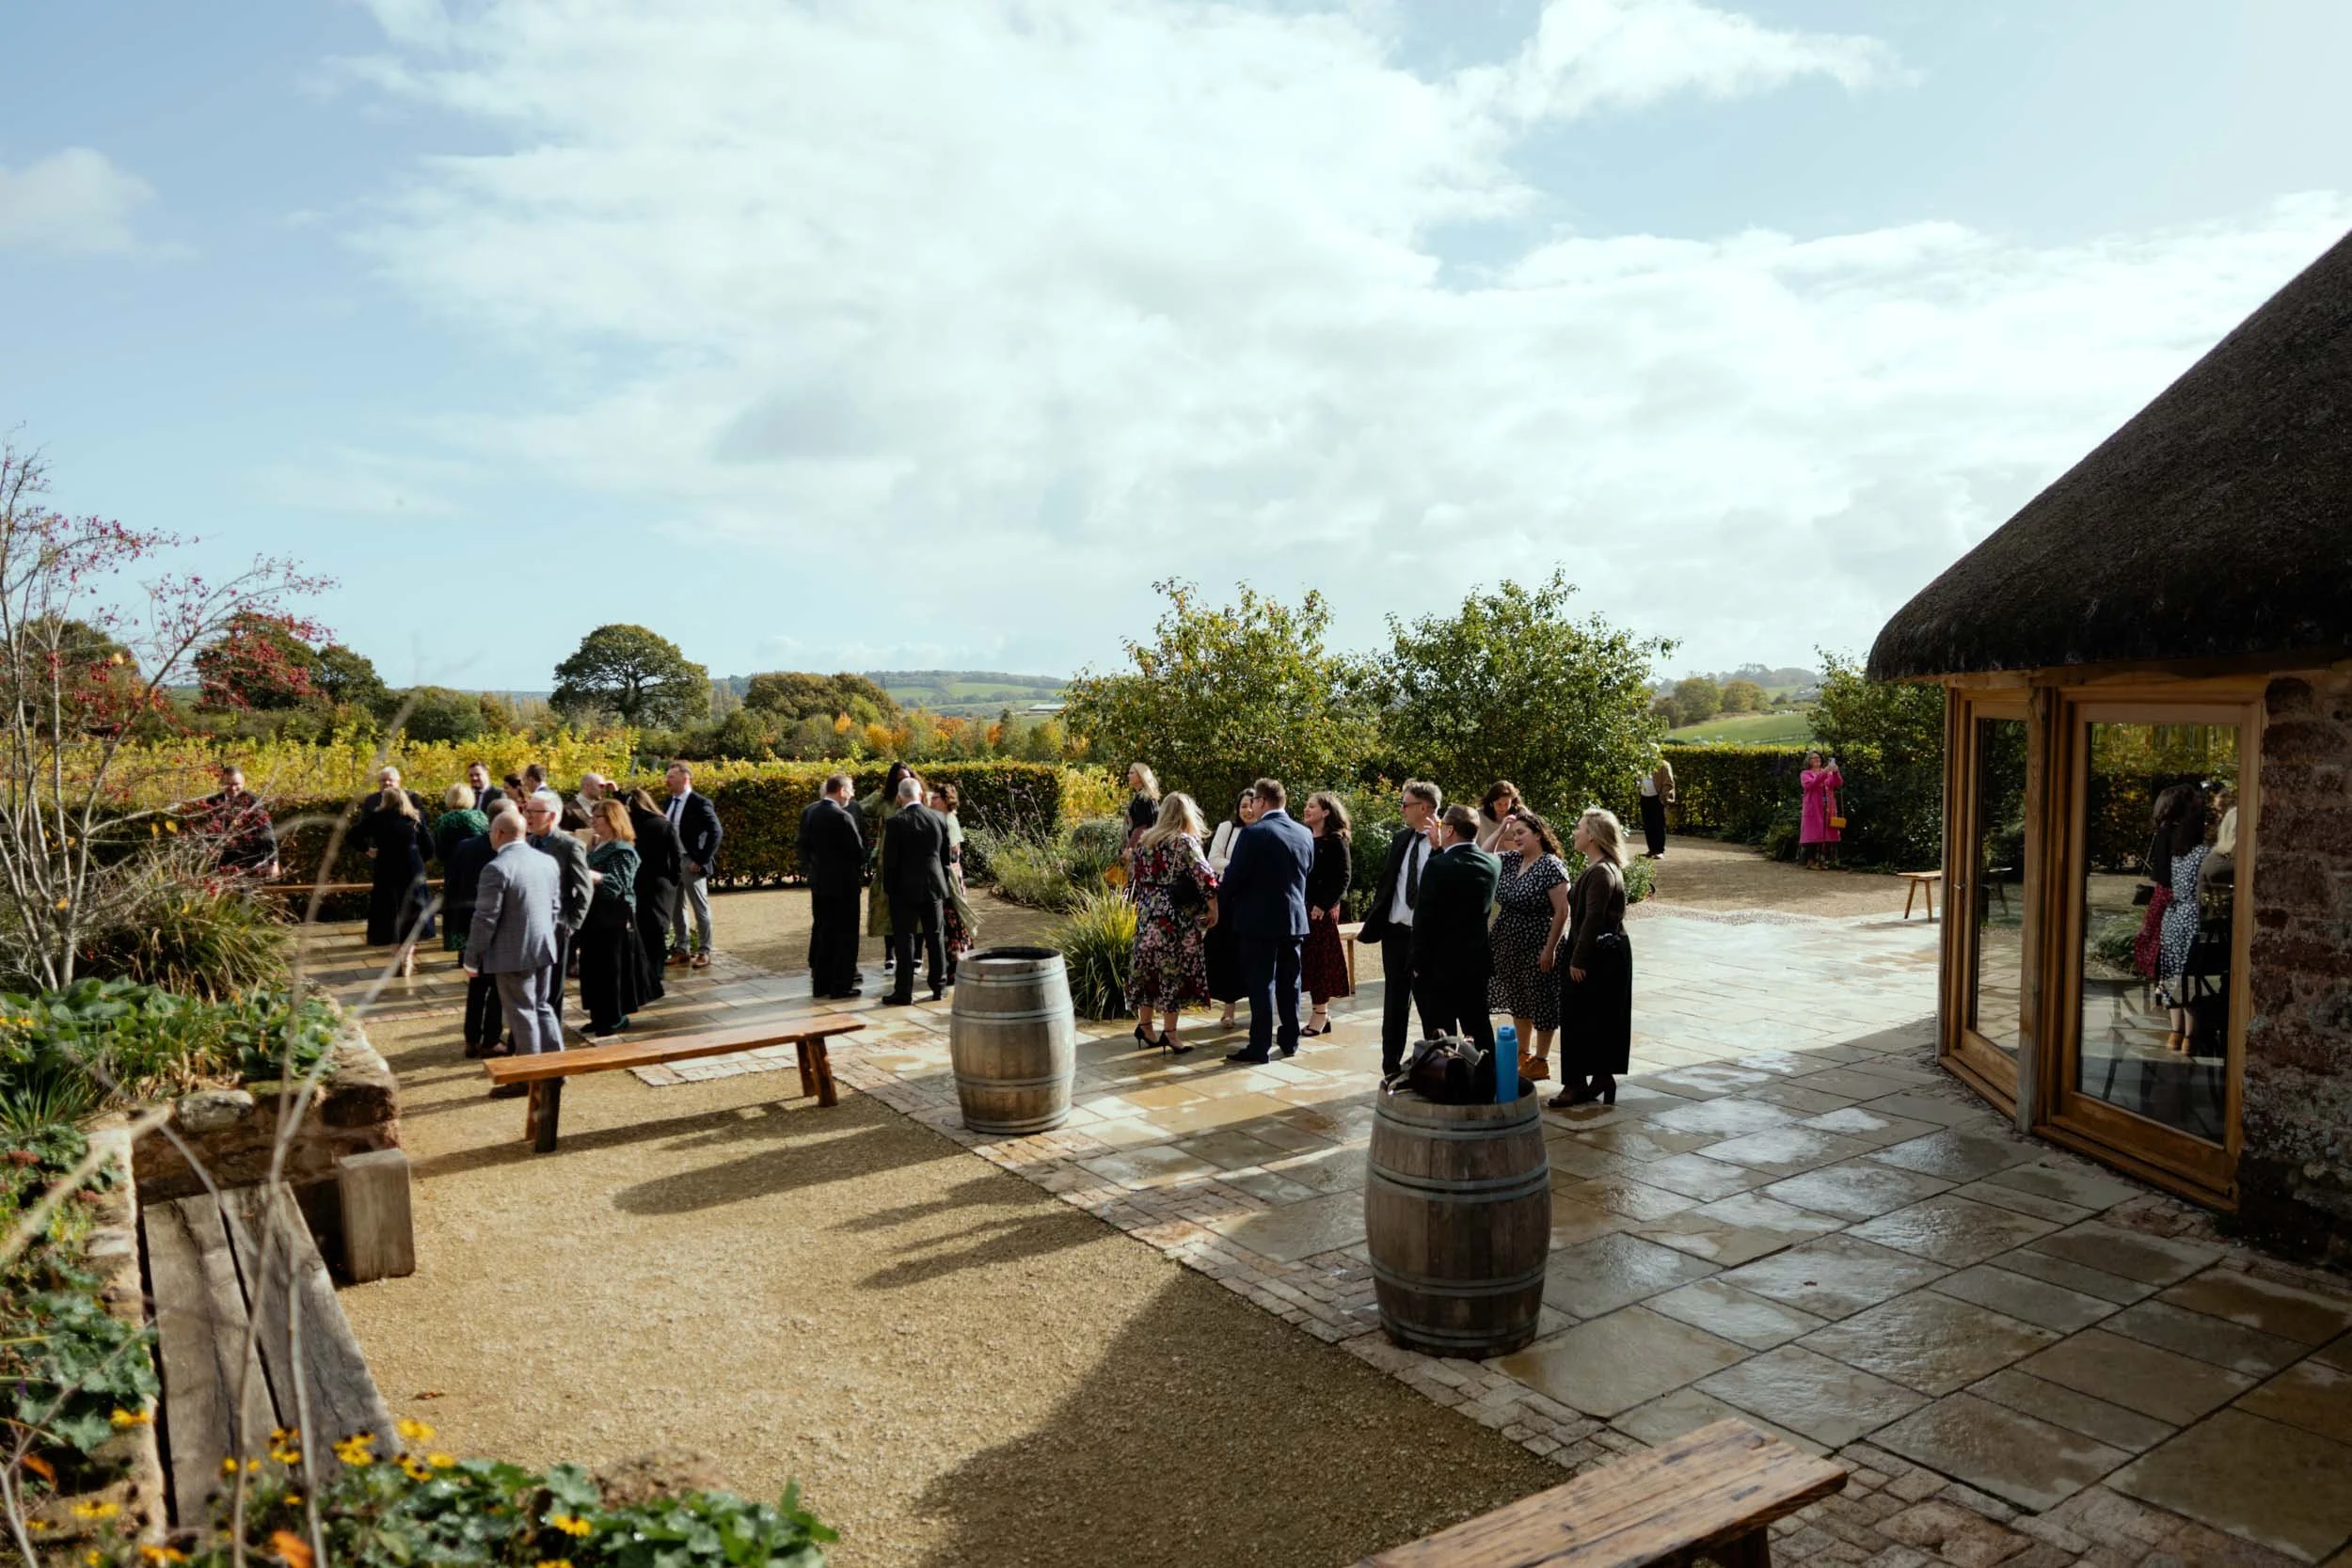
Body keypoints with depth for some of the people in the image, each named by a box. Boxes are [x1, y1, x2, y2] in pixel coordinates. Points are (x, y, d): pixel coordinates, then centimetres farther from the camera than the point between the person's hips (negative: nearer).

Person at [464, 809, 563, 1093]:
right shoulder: (548, 862, 5)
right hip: (544, 949, 7)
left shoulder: (497, 868, -18)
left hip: (513, 954, -7)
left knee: (522, 1014, 2)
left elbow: (485, 918, -17)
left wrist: (471, 959, -8)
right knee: (542, 1007, 19)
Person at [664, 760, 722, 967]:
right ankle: (681, 949, 24)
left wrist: (701, 860, -18)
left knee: (700, 909, 2)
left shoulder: (700, 803, -14)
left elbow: (715, 833, -18)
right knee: (676, 908, 13)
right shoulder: (670, 801, 8)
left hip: (691, 863, -7)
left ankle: (704, 952, 9)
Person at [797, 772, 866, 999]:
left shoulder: (809, 811, 3)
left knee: (821, 931, 14)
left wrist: (810, 868, 17)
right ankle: (841, 986, 7)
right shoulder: (843, 817, -20)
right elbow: (858, 850, -15)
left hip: (818, 881, 7)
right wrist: (860, 873, 3)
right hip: (844, 883, -7)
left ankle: (820, 984, 20)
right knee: (845, 935, 3)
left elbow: (803, 844, 9)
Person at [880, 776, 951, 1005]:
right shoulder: (939, 818, 1)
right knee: (934, 937, 13)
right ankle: (939, 986, 19)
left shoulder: (896, 822, -12)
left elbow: (890, 859, -9)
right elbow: (946, 855, 7)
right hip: (934, 886, 4)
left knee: (905, 939, 0)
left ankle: (904, 992, 2)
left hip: (905, 888, -4)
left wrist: (889, 888, 2)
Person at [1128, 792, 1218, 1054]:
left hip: (1147, 913, 6)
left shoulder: (1144, 840, 8)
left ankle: (1145, 1025, 21)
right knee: (1174, 971, 2)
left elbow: (1138, 877, 13)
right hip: (1176, 917, -6)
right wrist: (1213, 910, -8)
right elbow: (1205, 877, -17)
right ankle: (1169, 1032, 6)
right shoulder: (1185, 842, -10)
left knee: (1148, 968, 13)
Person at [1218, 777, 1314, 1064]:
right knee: (1289, 981, 14)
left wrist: (1228, 904, 7)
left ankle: (1260, 1046, 0)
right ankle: (1290, 1040, 21)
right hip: (1294, 918, 6)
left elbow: (1234, 876, -12)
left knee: (1261, 983, -2)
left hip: (1259, 919, -6)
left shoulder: (1253, 833, -15)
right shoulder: (1305, 834, 4)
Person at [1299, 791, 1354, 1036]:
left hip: (1323, 910, -6)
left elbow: (1343, 877, -11)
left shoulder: (1336, 841, -7)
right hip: (1302, 907, 6)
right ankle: (1321, 1013, 15)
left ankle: (1322, 1014, 7)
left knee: (1321, 960, -1)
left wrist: (1323, 905, -17)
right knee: (1308, 960, 7)